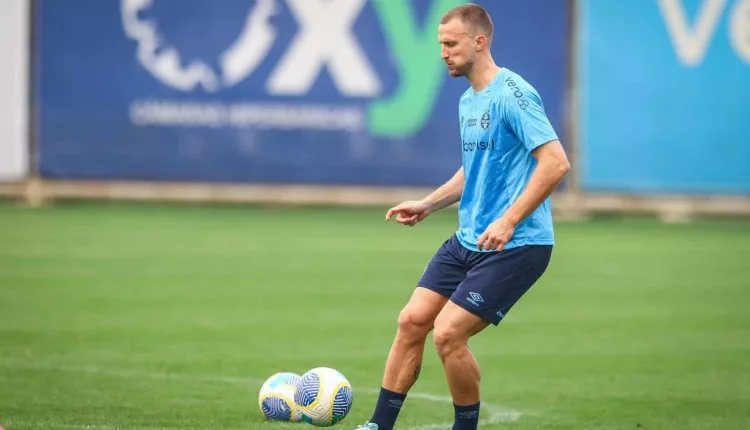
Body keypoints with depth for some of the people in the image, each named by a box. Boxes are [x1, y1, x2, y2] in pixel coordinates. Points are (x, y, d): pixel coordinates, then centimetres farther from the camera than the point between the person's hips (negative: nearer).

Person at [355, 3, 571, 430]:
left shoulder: (513, 94, -16)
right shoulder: (468, 100, 14)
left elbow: (556, 162, -23)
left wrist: (508, 221, -27)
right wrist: (427, 205, 18)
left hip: (516, 246, -9)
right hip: (468, 240, 9)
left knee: (448, 332, -14)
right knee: (412, 320, 2)